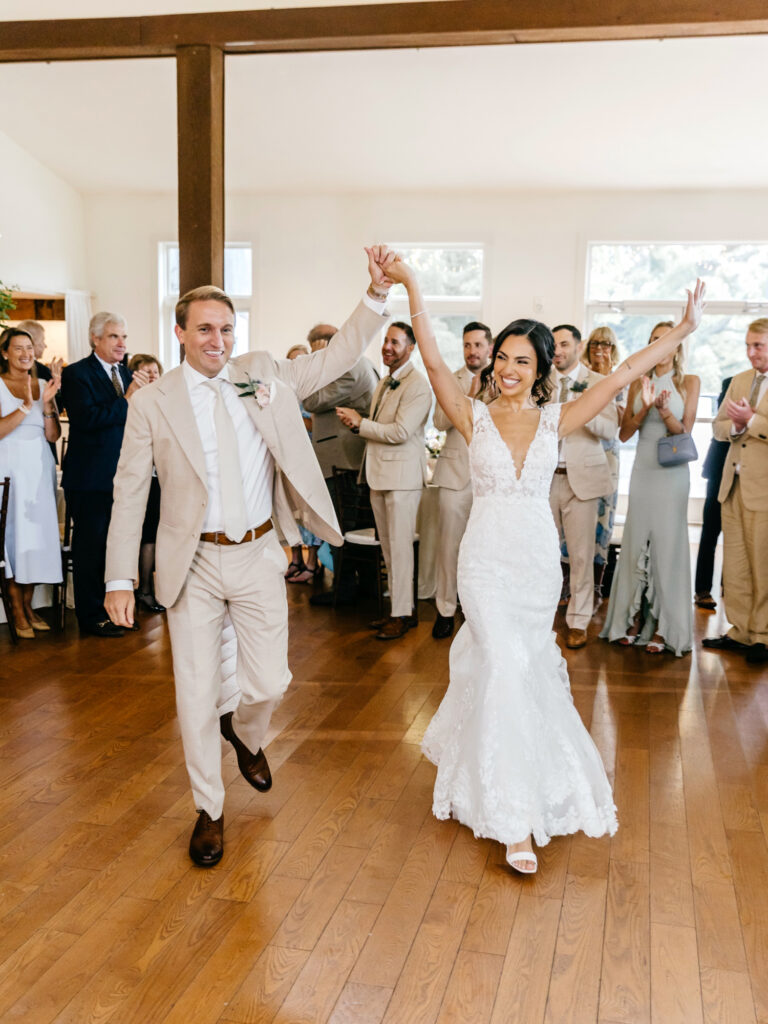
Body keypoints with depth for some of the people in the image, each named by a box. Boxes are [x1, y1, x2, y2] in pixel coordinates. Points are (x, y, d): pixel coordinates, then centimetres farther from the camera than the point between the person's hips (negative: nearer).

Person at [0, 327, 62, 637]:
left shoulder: (42, 386, 10)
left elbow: (53, 435, 5)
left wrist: (48, 403, -9)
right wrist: (27, 405, -20)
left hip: (40, 468, 4)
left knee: (38, 535, 5)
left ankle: (29, 605, 16)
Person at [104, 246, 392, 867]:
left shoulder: (264, 375, 1)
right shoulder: (153, 404, -6)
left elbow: (337, 358, 2)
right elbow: (129, 494, -3)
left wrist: (378, 292, -10)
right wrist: (120, 578, -7)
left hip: (259, 557, 2)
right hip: (195, 563, -1)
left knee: (269, 683, 6)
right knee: (197, 692, 7)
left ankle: (245, 733, 44)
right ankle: (209, 810, 28)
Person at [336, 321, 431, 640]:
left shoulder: (418, 386, -13)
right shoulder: (383, 383, 17)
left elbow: (400, 431, -21)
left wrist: (360, 422, -13)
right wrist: (356, 420, -1)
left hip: (402, 475, -9)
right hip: (378, 474, 9)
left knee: (400, 546, -3)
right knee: (388, 547, 12)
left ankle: (403, 614, 6)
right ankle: (399, 606, 22)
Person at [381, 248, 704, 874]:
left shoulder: (555, 420, 2)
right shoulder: (475, 418, -2)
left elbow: (622, 376, -2)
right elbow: (433, 359, -13)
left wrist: (681, 333, -6)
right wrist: (411, 287, -20)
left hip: (538, 558, 2)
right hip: (487, 559, -2)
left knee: (505, 663, 15)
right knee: (506, 669, -5)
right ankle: (515, 817, 7)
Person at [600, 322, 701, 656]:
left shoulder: (689, 382, 1)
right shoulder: (639, 383, 8)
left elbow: (684, 431, -3)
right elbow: (624, 433, 3)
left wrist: (664, 410, -21)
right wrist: (645, 406, -14)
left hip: (672, 472, -3)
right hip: (643, 469, 3)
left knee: (668, 544, -3)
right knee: (636, 543, 4)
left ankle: (663, 627, 4)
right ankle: (634, 619, 15)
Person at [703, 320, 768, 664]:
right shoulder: (739, 381, 16)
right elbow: (719, 427, 15)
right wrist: (735, 426, -5)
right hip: (734, 485, 6)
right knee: (734, 564, 10)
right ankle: (740, 631, 20)